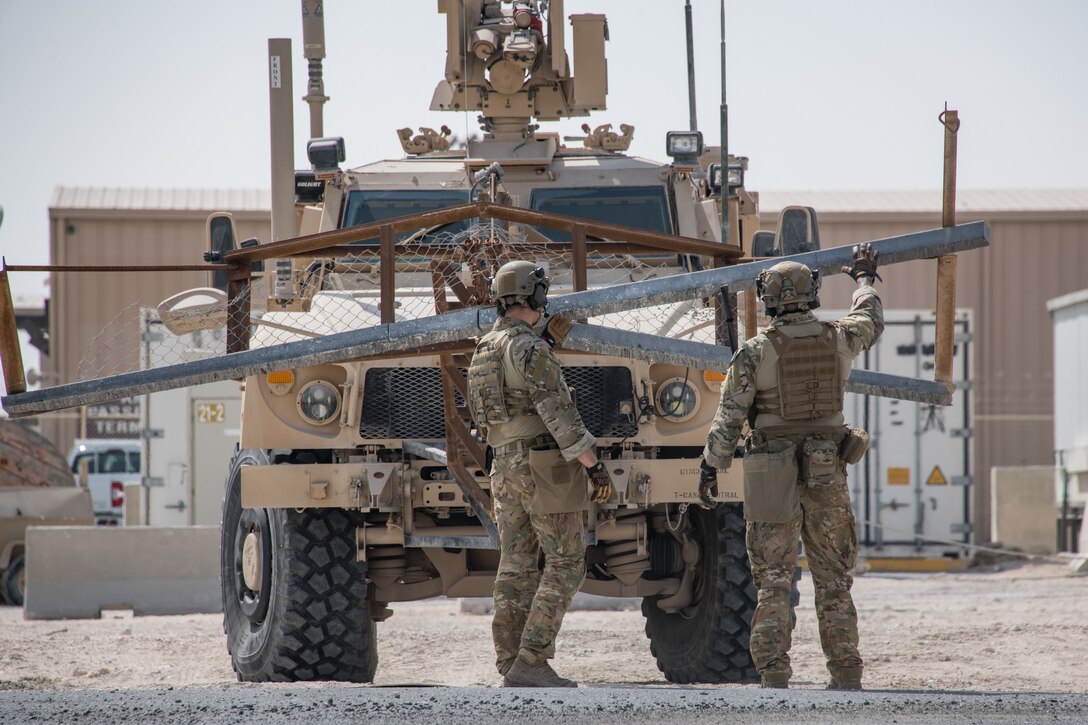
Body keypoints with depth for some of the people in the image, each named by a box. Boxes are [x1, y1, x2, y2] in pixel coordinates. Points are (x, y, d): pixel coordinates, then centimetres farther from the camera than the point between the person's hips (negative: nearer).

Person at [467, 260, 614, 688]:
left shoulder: (484, 351, 12)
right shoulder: (530, 350, -15)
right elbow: (559, 414, -21)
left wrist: (548, 344, 26)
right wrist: (595, 466, -18)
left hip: (507, 468, 8)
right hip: (548, 469, -8)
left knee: (517, 569, 8)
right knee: (566, 564, -3)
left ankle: (512, 671, 4)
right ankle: (531, 663, -11)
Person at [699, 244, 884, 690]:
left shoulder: (755, 352, -9)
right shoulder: (838, 340, 1)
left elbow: (728, 418, -8)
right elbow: (871, 322, 25)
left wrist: (710, 467, 4)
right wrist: (865, 277, 43)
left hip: (773, 478, -3)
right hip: (827, 474, 3)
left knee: (773, 582, 1)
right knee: (834, 580, 9)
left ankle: (774, 676, -4)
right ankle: (846, 675, 7)